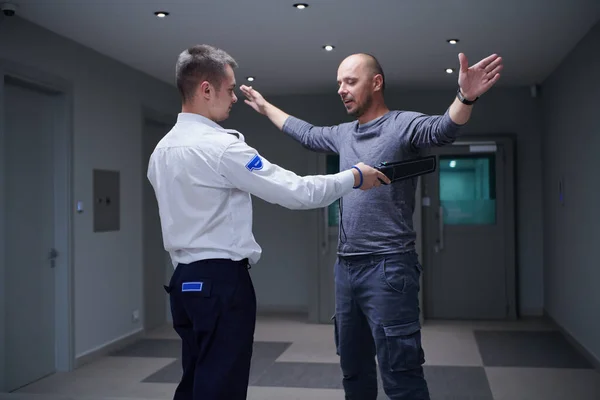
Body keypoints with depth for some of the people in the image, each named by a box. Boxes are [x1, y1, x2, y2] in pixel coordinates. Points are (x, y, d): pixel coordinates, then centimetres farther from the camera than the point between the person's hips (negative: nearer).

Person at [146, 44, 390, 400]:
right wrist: (354, 177, -5)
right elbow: (296, 192, -16)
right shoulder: (220, 147, -17)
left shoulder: (162, 150, 10)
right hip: (221, 281, -9)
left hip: (185, 280, 9)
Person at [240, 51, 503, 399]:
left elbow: (443, 129, -27)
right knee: (353, 368, 21)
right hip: (346, 266, 8)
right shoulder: (343, 134, 14)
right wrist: (265, 106, 41)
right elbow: (306, 133, 32)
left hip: (388, 267, -8)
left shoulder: (403, 125, -8)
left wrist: (465, 97, -48)